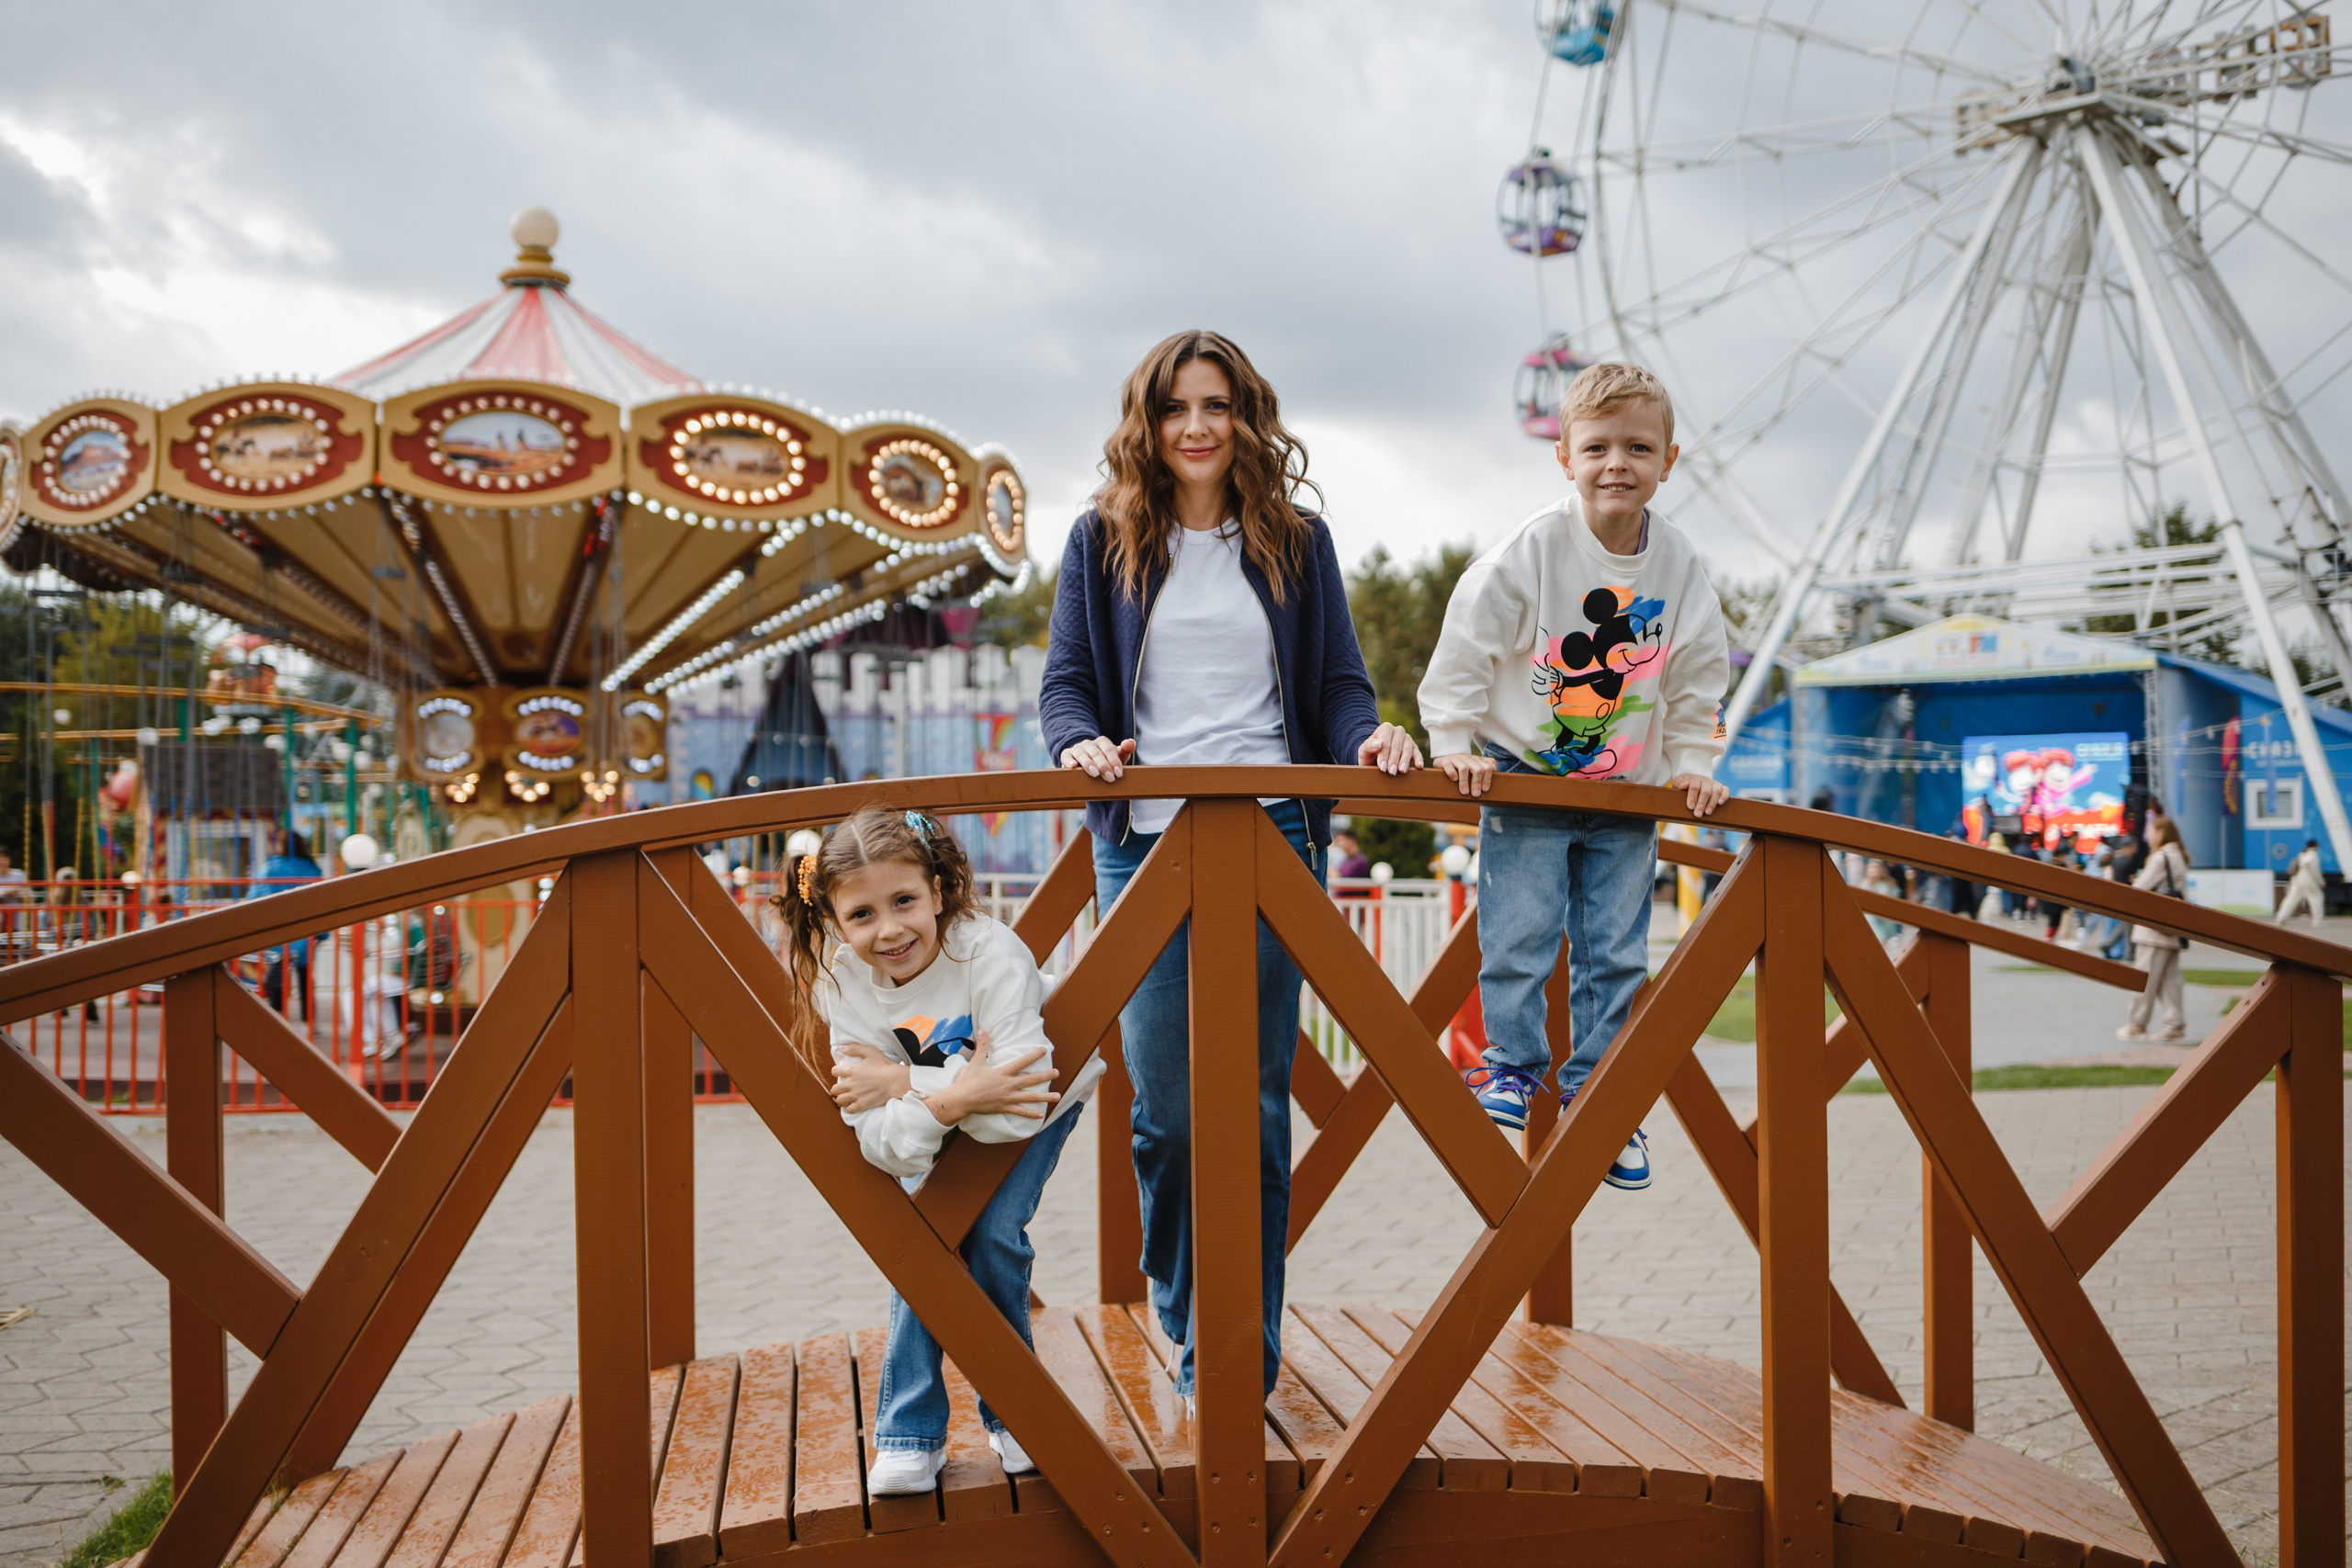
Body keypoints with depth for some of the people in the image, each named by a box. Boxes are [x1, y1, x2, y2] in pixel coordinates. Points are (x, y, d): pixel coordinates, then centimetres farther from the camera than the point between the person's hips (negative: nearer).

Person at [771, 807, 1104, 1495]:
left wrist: (903, 1083, -40)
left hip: (1041, 1098, -3)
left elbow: (1016, 1111, -44)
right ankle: (910, 1430, 2)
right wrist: (949, 1100, -48)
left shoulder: (990, 954, -38)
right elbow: (884, 1147, -29)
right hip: (938, 1128, 3)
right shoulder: (843, 985, -26)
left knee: (992, 1235, -17)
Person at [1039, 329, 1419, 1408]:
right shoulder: (1102, 540, 10)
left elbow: (1337, 680, 11)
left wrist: (1368, 736, -11)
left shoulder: (1296, 542, 13)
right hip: (1145, 843, 0)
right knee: (1165, 1105, -3)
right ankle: (1183, 1306, 23)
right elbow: (1066, 680, 6)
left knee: (1256, 1104, 1)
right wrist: (1081, 743, -16)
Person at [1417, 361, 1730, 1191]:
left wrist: (1691, 764, 6)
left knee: (1618, 950, 4)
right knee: (1521, 933, -8)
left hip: (1627, 791, 3)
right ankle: (1514, 1064, 11)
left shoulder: (1680, 567, -2)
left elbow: (1699, 679, 10)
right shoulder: (1530, 552, -14)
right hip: (1526, 778, -3)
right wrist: (1455, 743, -10)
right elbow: (1465, 645, -9)